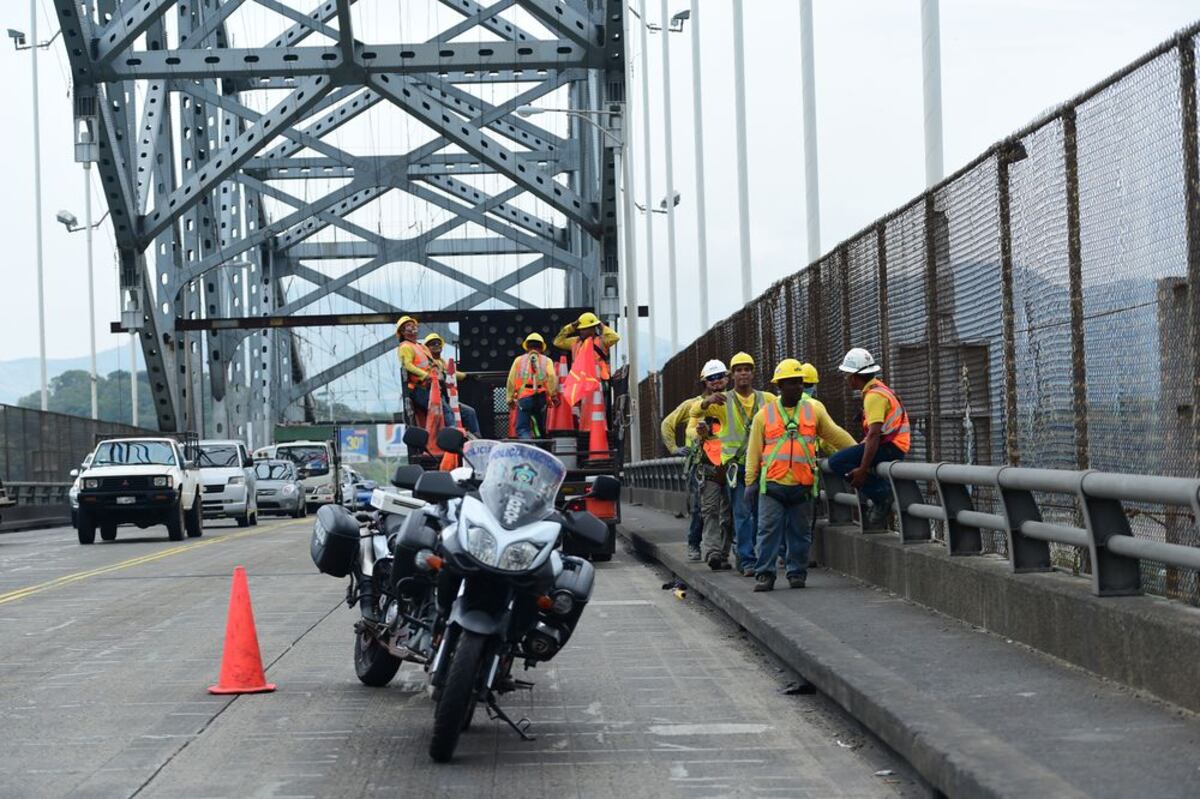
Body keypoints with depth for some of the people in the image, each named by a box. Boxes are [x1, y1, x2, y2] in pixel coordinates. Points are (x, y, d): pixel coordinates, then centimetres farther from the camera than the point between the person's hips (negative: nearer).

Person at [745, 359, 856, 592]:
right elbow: (754, 450, 8)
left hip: (802, 485, 1)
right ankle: (765, 574, 1)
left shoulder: (814, 409, 9)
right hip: (773, 484, -1)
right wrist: (750, 481, 5)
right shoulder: (765, 415, 6)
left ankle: (797, 572, 16)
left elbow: (835, 434, 16)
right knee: (769, 530, -4)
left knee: (800, 532, 6)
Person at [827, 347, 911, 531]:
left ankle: (882, 494, -16)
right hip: (891, 446, 10)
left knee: (837, 462, -16)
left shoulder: (874, 396, -15)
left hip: (889, 447, -10)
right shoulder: (878, 390, 18)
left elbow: (874, 435, -23)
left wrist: (863, 469, -25)